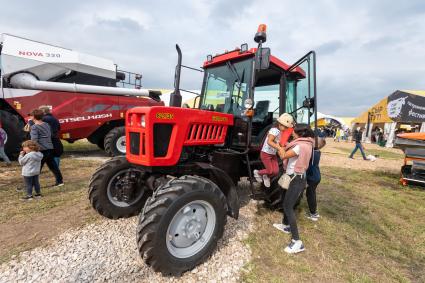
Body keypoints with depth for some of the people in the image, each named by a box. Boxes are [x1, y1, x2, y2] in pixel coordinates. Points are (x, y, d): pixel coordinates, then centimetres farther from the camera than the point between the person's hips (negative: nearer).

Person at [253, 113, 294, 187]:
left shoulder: (282, 132, 2)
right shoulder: (275, 130, -24)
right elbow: (269, 142, -37)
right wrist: (279, 148, -43)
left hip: (273, 154, 8)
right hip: (266, 153, -7)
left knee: (276, 171, 0)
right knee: (270, 171, -2)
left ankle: (267, 177, 31)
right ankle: (258, 172, 27)